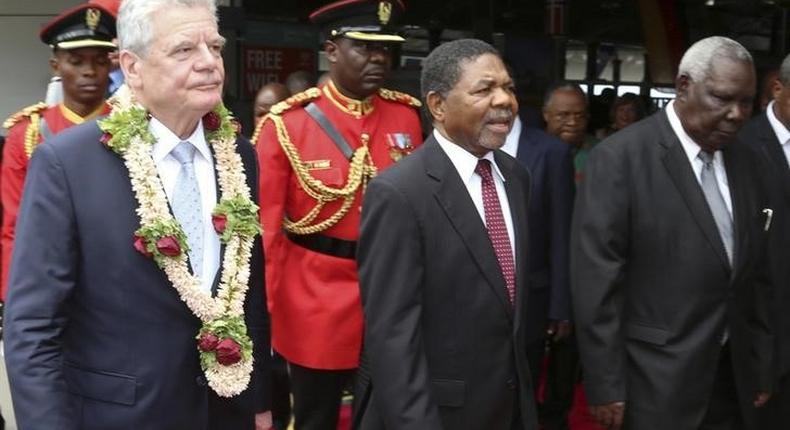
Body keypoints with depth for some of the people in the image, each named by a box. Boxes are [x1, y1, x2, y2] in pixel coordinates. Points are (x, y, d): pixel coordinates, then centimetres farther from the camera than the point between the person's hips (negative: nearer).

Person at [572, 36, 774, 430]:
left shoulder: (743, 161, 7)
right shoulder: (620, 158, -14)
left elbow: (755, 272, 12)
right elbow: (596, 282, -15)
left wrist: (762, 366, 12)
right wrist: (606, 388, -14)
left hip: (732, 376, 6)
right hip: (655, 381, -6)